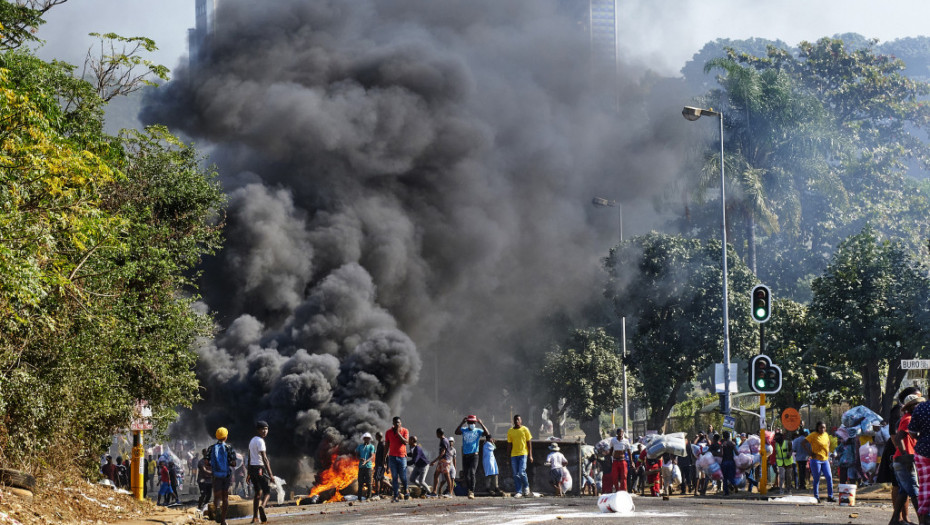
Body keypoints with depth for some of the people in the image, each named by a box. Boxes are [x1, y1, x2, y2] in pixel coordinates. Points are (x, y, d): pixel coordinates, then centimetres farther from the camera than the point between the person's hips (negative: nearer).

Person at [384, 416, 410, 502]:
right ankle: (396, 496, -4)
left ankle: (405, 492, 25)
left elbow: (405, 442, -13)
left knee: (403, 477, 1)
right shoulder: (388, 432, 6)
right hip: (392, 456, 1)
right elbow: (387, 445, 10)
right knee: (394, 477, -3)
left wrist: (398, 433, -17)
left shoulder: (405, 431, 1)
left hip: (402, 456, -1)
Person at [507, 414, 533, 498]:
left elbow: (529, 443, 2)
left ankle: (526, 486, 12)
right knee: (516, 474, 1)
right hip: (514, 455, 3)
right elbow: (509, 444, 12)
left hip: (523, 454, -3)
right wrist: (509, 457, 9)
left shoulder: (525, 430, 1)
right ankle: (518, 492, 6)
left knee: (522, 472, -13)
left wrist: (530, 455, -4)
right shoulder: (510, 431, 8)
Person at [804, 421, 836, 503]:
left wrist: (828, 455, 15)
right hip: (816, 460, -5)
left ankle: (830, 496, 2)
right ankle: (816, 497, 10)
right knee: (816, 479, 1)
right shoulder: (813, 435, -8)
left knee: (829, 477, -4)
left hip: (825, 460, 5)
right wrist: (810, 452, -14)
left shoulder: (826, 435, 10)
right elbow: (804, 442, -12)